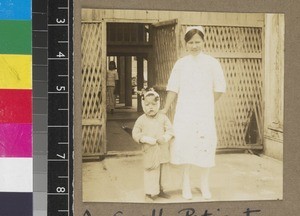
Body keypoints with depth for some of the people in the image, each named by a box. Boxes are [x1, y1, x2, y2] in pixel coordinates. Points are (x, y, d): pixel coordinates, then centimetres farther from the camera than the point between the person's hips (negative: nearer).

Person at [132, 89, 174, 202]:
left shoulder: (163, 118, 1)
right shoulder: (141, 120, -4)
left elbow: (170, 130, 1)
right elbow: (135, 134, -4)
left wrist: (165, 137, -19)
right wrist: (146, 139, -18)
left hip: (163, 151, 3)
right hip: (150, 151, -3)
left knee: (161, 172, 16)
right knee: (151, 172, -3)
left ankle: (159, 190, 33)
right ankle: (149, 193, 9)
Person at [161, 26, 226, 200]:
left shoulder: (212, 63, 0)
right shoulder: (180, 64, 5)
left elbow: (220, 88, 4)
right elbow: (173, 89, 7)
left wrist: (207, 103, 5)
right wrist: (166, 109, 5)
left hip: (205, 112, -1)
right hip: (185, 112, 1)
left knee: (205, 144, -1)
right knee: (185, 142, 0)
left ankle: (204, 182, 15)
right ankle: (186, 181, 15)